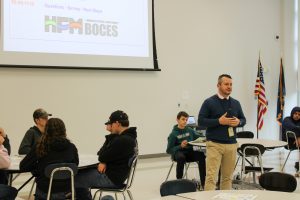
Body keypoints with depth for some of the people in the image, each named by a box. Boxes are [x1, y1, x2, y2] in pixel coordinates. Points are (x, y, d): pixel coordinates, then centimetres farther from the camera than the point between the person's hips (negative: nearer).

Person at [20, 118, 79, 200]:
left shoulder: (40, 147, -11)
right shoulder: (71, 147, -7)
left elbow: (23, 167, -6)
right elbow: (75, 164, 13)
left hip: (44, 192, -1)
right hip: (65, 190, 2)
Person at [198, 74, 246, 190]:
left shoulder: (236, 103, 12)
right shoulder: (209, 102, -2)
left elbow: (243, 119, 18)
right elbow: (201, 121, -7)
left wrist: (238, 122, -6)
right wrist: (219, 121, -17)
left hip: (231, 144, 5)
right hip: (214, 144, -4)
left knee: (228, 176, 9)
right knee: (211, 176, -8)